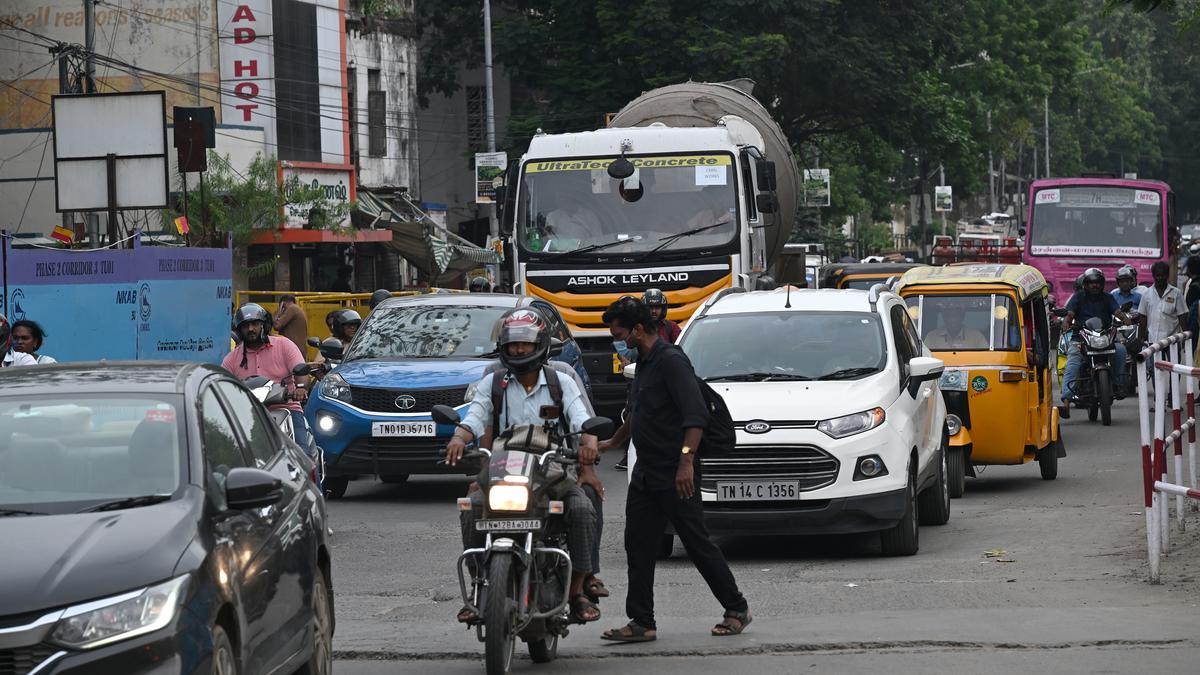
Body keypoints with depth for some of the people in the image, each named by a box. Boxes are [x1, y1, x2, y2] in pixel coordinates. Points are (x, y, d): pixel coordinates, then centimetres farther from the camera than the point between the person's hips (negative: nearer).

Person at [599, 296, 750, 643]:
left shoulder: (671, 361, -15)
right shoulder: (644, 362, 14)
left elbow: (696, 415, -23)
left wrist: (686, 459, -31)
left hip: (674, 476, -9)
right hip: (646, 472, 9)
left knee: (698, 544, -1)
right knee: (638, 546, 4)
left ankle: (737, 610, 10)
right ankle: (641, 623, 6)